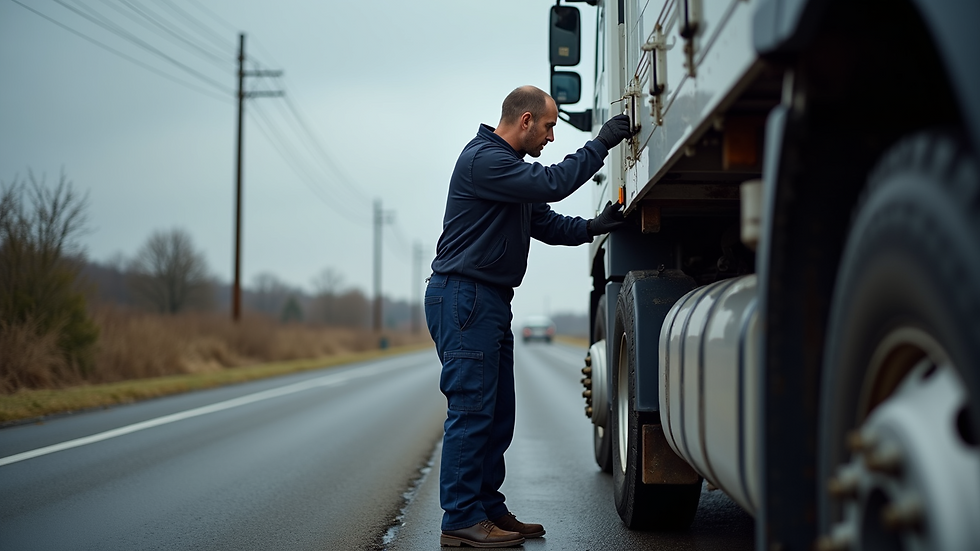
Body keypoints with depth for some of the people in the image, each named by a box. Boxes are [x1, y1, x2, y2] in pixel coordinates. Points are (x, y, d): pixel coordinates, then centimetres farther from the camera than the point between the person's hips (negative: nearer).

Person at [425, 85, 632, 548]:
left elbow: (548, 225, 20)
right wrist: (601, 143, -14)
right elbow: (552, 183, -22)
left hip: (492, 302, 11)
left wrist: (594, 226, 5)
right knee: (471, 410, -11)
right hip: (463, 297, -11)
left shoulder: (512, 168, 21)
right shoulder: (483, 159, -13)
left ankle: (488, 509, 18)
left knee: (497, 414, 11)